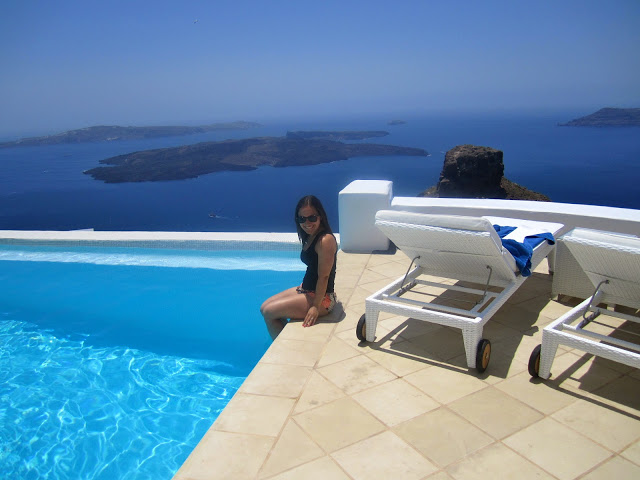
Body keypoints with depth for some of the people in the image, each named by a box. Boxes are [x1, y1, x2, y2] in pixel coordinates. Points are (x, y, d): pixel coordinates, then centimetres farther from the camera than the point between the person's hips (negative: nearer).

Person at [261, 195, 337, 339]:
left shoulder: (325, 240, -22)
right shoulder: (311, 237, 9)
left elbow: (324, 276, -23)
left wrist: (315, 307, -23)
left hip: (320, 298, -10)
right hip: (306, 290, 10)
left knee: (269, 312, -9)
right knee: (264, 307, 11)